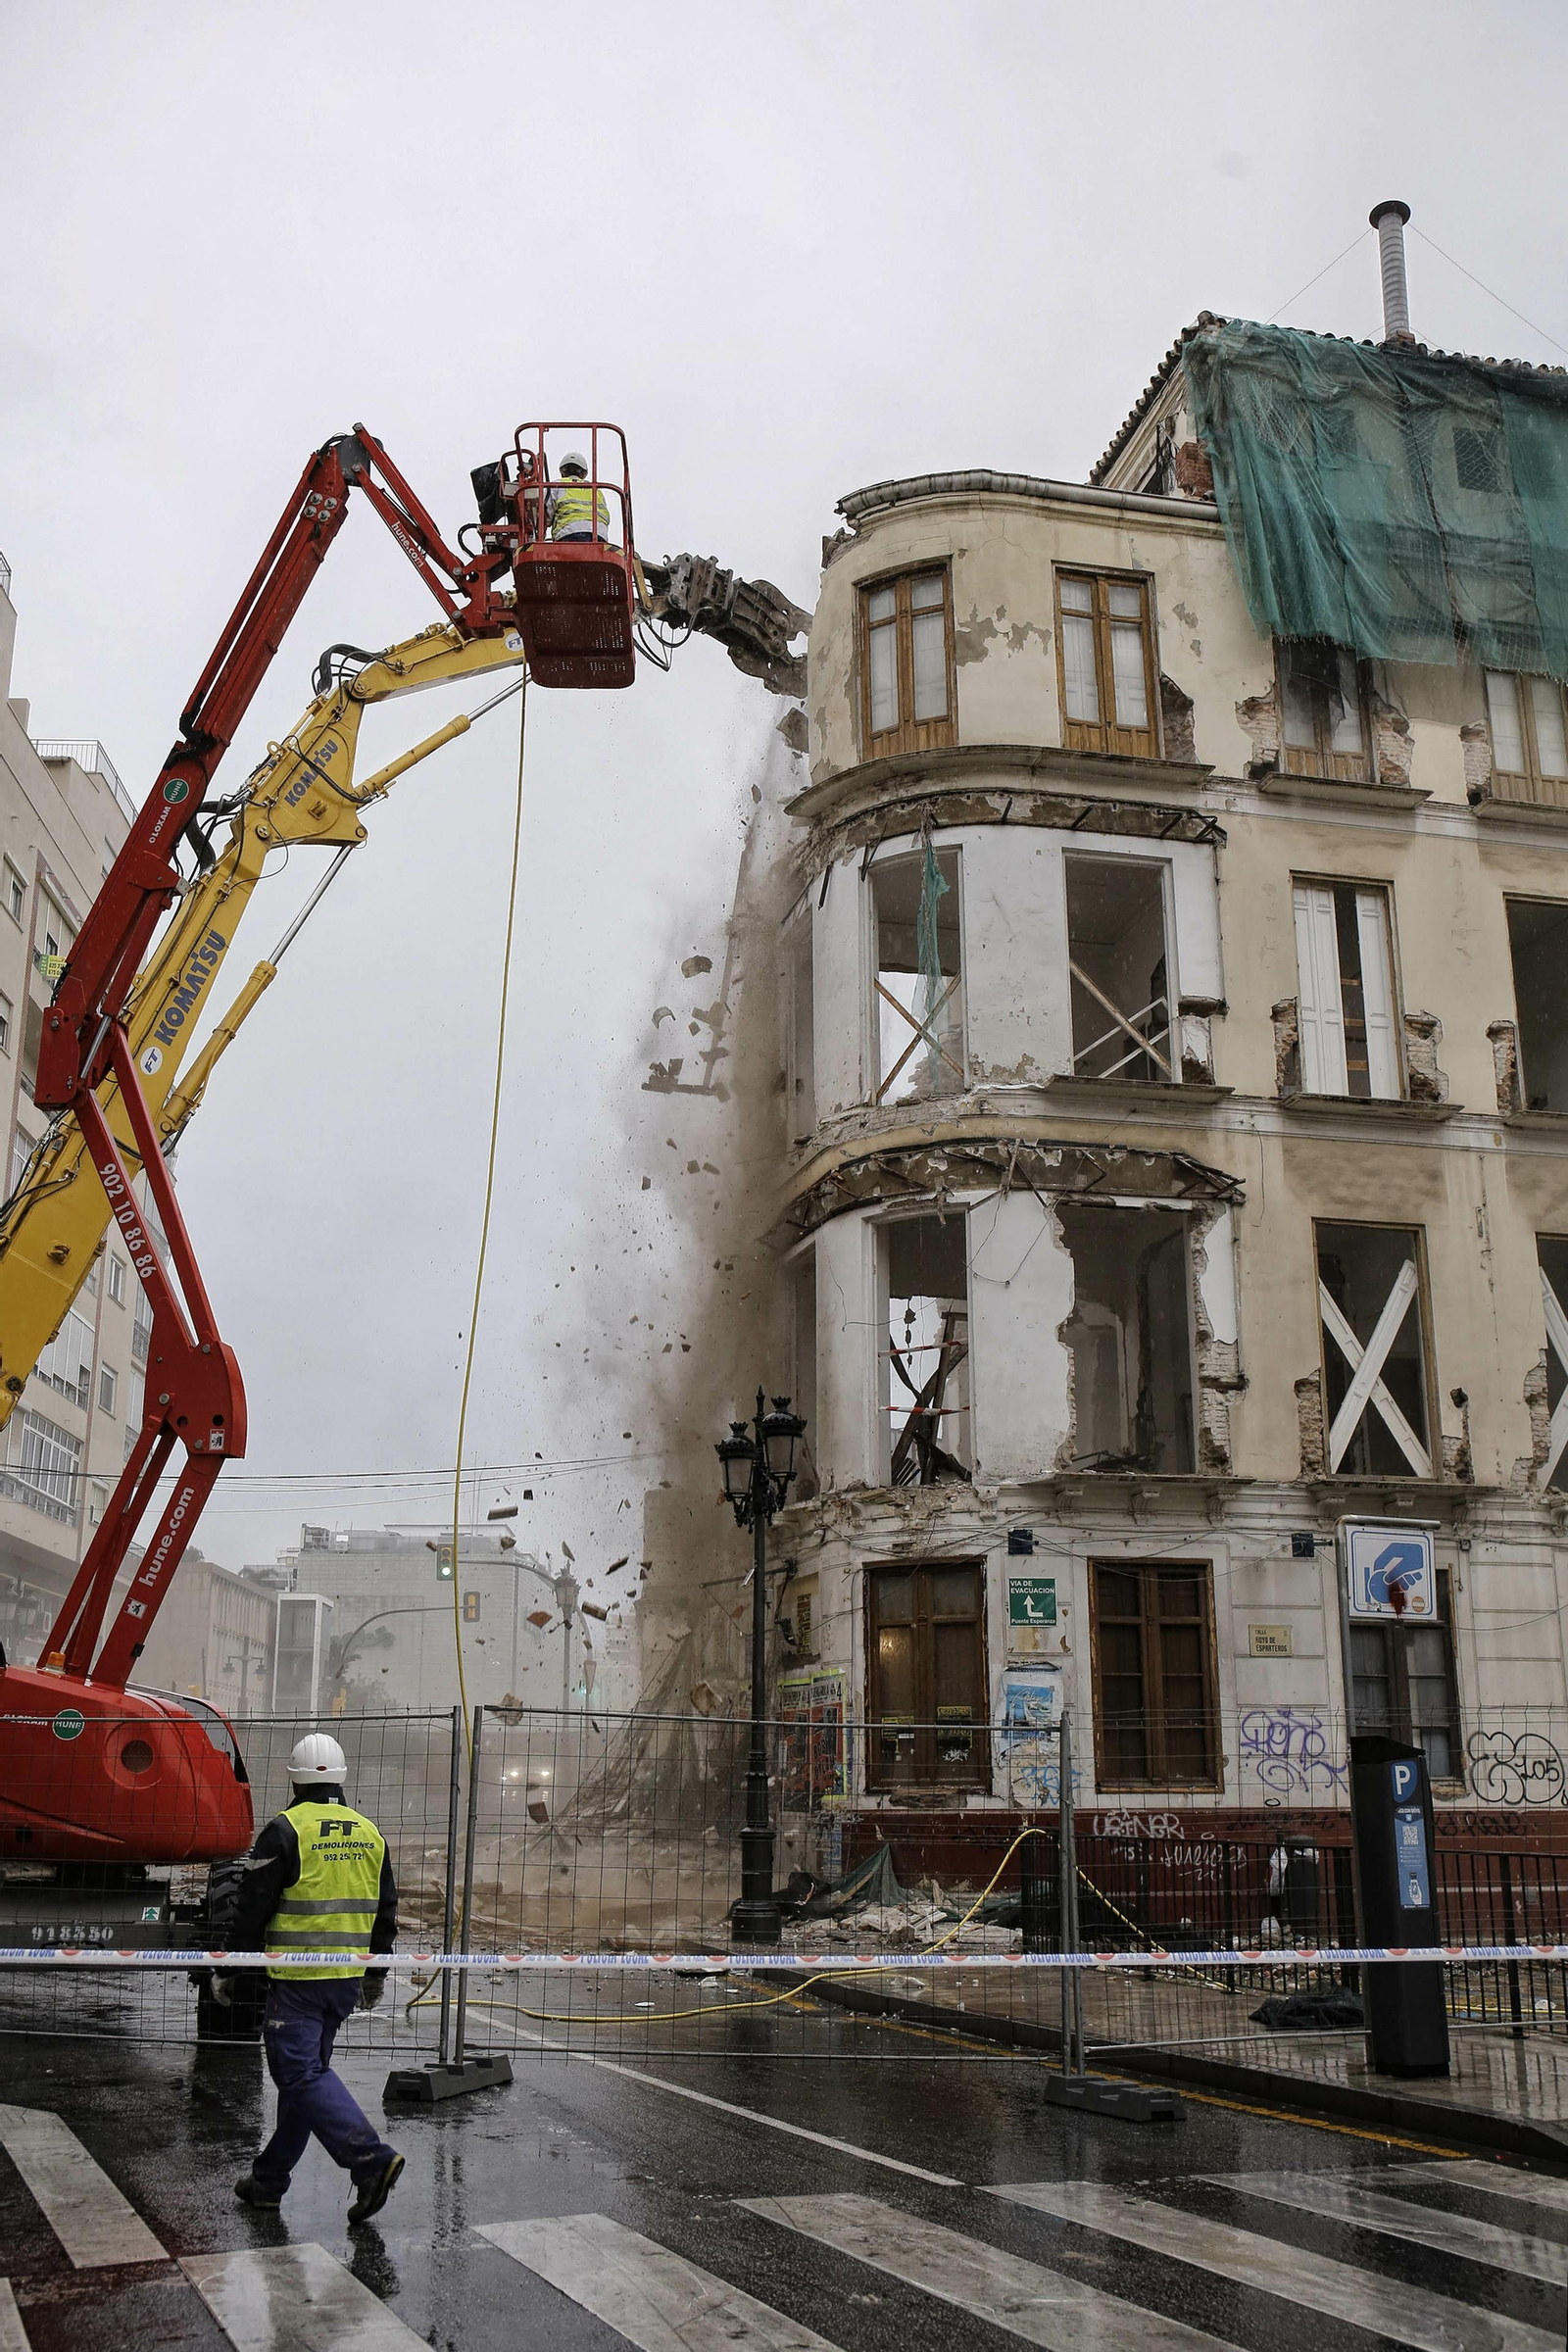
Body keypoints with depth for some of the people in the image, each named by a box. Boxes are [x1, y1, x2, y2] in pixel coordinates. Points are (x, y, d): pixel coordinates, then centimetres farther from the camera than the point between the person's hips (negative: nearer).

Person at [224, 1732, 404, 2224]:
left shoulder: (286, 1830, -9)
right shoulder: (369, 1833, 10)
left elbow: (253, 1906, -9)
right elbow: (385, 1911, 16)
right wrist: (375, 1975, 25)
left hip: (298, 1977, -7)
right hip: (347, 1978, 7)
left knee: (302, 2073, -5)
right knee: (305, 2069, 15)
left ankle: (371, 2158, -18)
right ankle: (268, 2181, 24)